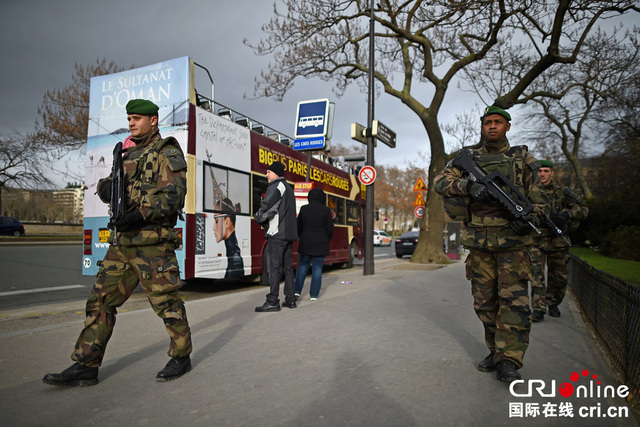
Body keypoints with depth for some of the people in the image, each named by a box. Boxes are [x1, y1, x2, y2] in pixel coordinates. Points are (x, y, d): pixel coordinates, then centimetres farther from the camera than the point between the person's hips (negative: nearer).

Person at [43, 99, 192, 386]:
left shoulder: (168, 154, -4)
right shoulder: (129, 155, 21)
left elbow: (173, 196, -15)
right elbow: (106, 186, 19)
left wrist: (139, 216, -25)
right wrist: (106, 186, -6)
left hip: (152, 241, -8)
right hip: (122, 243, 8)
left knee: (166, 301, -1)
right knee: (101, 300, 7)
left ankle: (181, 357, 16)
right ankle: (85, 367, 15)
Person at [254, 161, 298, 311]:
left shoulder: (276, 186, -7)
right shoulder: (289, 188, 23)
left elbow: (267, 207, -16)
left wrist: (258, 217, 3)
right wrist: (264, 219, 15)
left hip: (277, 234, -9)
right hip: (289, 234, 9)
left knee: (274, 268, -8)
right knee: (287, 267, 11)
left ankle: (273, 302, -8)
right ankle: (290, 300, 15)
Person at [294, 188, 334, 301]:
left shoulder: (304, 209, -1)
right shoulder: (326, 210, -6)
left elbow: (299, 227, 5)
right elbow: (330, 229, -4)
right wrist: (327, 241, 13)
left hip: (305, 243, 2)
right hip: (320, 244, -2)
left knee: (303, 266, 14)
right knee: (317, 268, 4)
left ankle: (297, 290, 12)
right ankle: (314, 294, 6)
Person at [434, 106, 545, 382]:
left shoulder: (523, 158, 10)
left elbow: (537, 197, 9)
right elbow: (441, 181, -2)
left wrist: (530, 217, -12)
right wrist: (469, 185, -20)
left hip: (512, 240, -2)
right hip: (479, 242, 2)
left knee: (514, 302, -8)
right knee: (484, 302, 8)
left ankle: (508, 362, -2)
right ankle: (496, 351, 23)